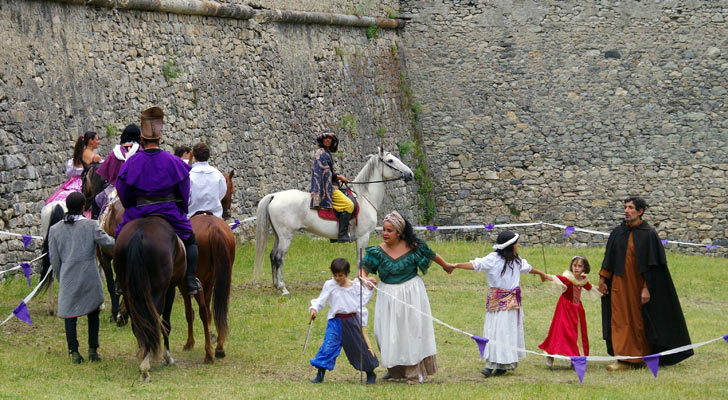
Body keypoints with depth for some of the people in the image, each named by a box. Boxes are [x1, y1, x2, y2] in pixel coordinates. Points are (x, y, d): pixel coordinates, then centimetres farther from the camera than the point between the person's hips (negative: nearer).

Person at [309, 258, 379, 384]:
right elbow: (321, 300, -4)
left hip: (352, 321, 1)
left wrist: (369, 289, 0)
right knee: (328, 346, -12)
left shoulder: (355, 286, 0)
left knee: (361, 346, 9)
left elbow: (362, 301, 5)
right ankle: (320, 375, -4)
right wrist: (314, 308, -21)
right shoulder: (329, 285, -3)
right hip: (336, 322, -1)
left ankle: (370, 374, 25)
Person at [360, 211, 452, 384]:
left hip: (412, 293, -2)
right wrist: (364, 279, -30)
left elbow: (432, 255, 7)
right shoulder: (377, 252, -8)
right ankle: (395, 370, 27)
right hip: (389, 296, 2)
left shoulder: (413, 247, -10)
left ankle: (415, 372, 13)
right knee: (389, 333, 8)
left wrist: (446, 266, 23)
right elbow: (364, 269, -6)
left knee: (412, 330, 3)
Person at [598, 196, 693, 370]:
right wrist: (602, 279, 6)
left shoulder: (648, 235, -8)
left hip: (638, 284, -4)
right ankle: (624, 359, 4)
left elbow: (652, 264, -10)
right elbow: (609, 258, 12)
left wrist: (646, 288, -16)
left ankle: (641, 358, 13)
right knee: (620, 320, 0)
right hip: (620, 285, 4)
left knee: (639, 321, 3)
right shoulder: (617, 233, 6)